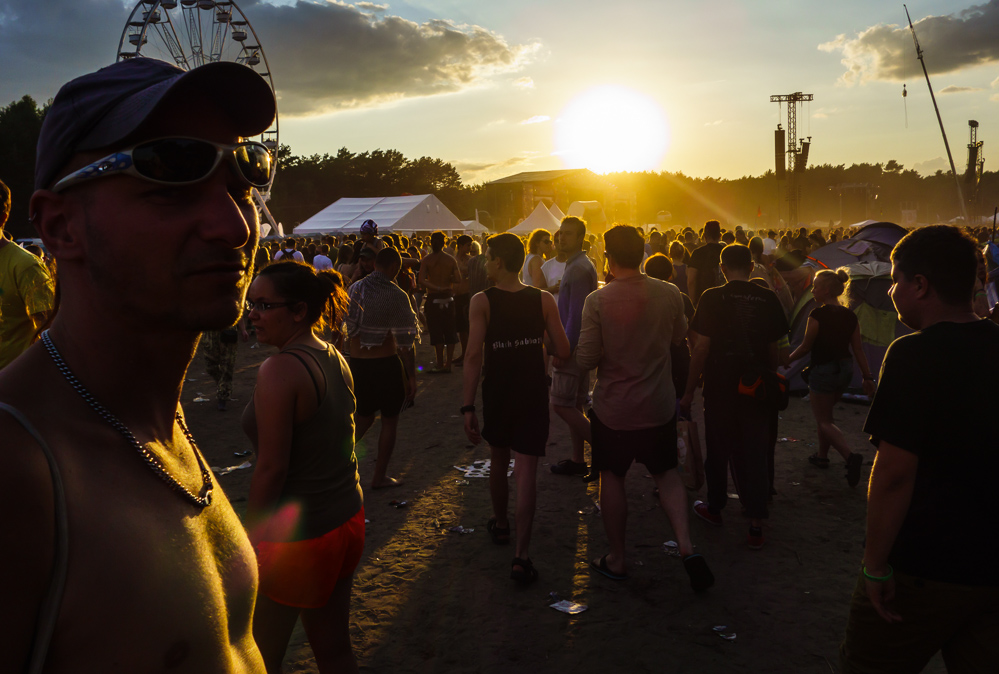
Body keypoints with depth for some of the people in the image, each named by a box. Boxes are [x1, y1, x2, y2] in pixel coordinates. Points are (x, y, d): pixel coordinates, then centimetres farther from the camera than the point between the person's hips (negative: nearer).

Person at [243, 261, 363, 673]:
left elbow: (271, 467, -21)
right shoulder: (336, 359, 4)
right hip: (347, 520, 8)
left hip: (295, 534, -8)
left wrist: (251, 538, -10)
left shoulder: (279, 370, -21)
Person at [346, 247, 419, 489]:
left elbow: (346, 329, 7)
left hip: (357, 363, 5)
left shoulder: (354, 289, 2)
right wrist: (411, 376, -8)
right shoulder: (396, 296, -15)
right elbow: (404, 343, -15)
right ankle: (379, 476, 19)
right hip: (386, 364, -5)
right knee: (390, 420, 12)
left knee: (364, 416, 22)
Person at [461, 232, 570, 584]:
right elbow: (563, 351, -7)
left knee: (498, 460, 22)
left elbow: (474, 356, -18)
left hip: (497, 393, 0)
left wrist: (468, 407, -15)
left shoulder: (482, 301, -11)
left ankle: (500, 524, 42)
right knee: (526, 471, -1)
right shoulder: (544, 300, -5)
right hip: (534, 394, 0)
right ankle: (521, 554, -6)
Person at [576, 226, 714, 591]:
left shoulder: (598, 300, -18)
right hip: (659, 404, 3)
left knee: (612, 477, 15)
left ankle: (617, 559, 25)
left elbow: (586, 359, -15)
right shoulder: (670, 294, -8)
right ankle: (686, 546, 5)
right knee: (666, 471, 20)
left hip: (612, 407, -2)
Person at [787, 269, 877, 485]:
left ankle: (850, 456, -17)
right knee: (825, 414, 24)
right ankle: (822, 456, 33)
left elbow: (805, 347, -10)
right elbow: (859, 350, 5)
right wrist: (867, 377, 10)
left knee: (824, 421, 3)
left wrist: (787, 359, 7)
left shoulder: (818, 315, -17)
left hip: (823, 371, -7)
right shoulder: (850, 316, 3)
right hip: (845, 370, 7)